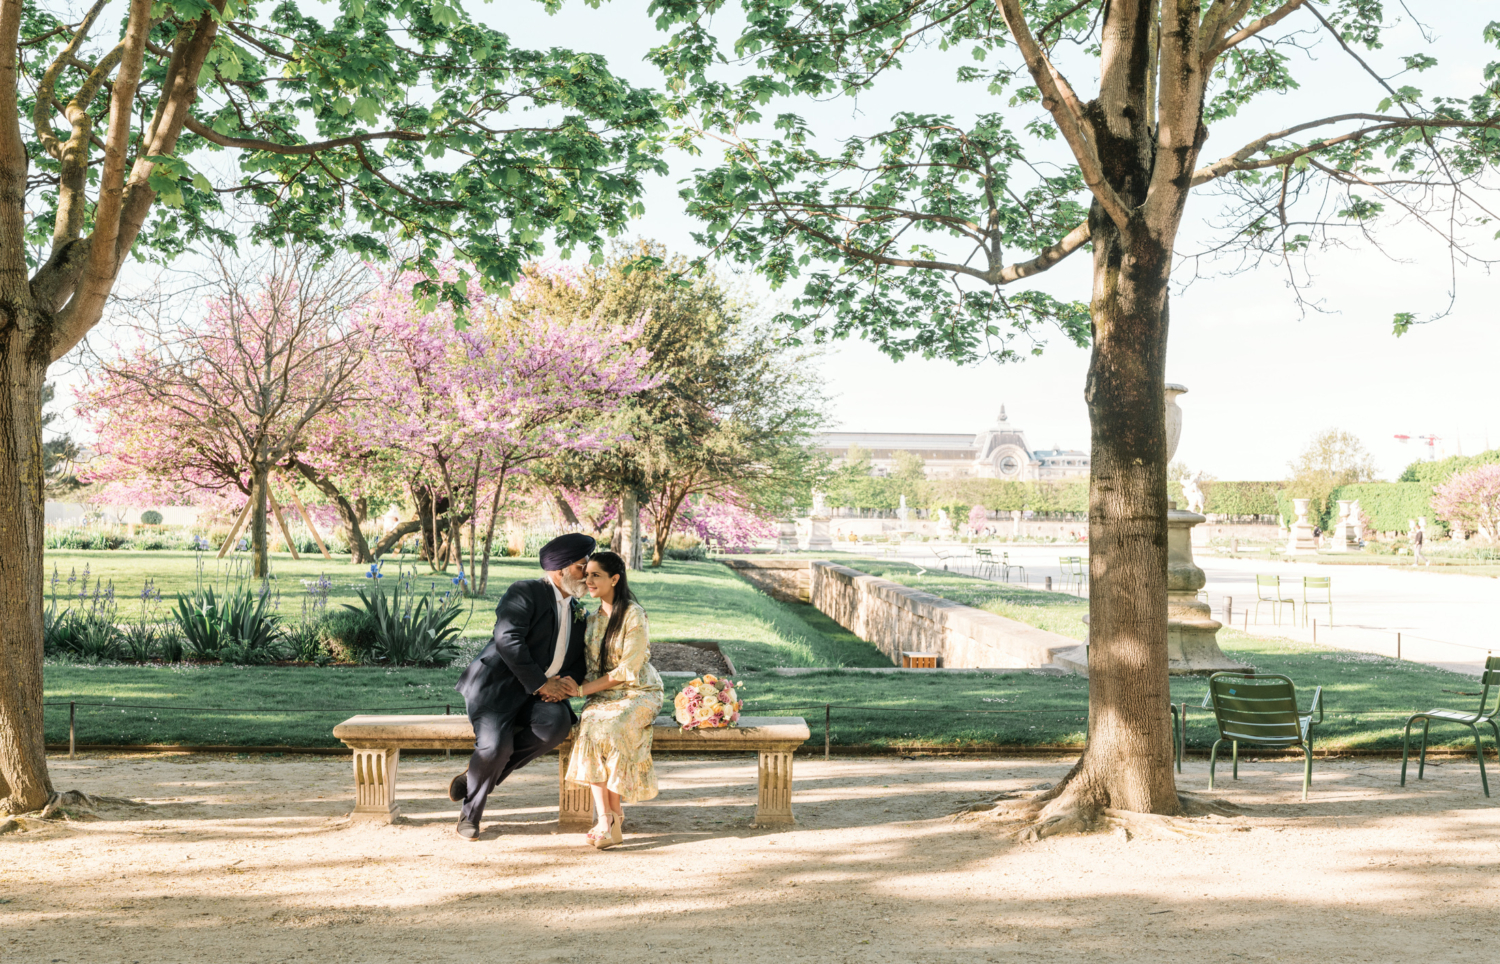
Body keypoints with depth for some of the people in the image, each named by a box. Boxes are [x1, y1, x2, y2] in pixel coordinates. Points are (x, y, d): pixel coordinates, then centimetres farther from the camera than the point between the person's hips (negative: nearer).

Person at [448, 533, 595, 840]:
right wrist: (540, 683, -20)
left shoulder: (579, 613, 16)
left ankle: (476, 775, -9)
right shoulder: (525, 592, -7)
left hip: (538, 694, 5)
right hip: (498, 686, -5)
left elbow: (579, 660, 18)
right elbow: (507, 639, -20)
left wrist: (570, 680, -7)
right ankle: (470, 814, 3)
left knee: (557, 722, -28)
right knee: (496, 745, -28)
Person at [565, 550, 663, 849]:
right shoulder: (593, 619, 11)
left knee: (608, 731, -34)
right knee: (589, 728, -29)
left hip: (639, 692, -5)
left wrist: (583, 689, -16)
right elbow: (591, 668, 12)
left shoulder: (634, 615, -11)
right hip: (604, 694, 5)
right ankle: (605, 820, -30)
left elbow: (628, 670, -15)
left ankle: (614, 817, -23)